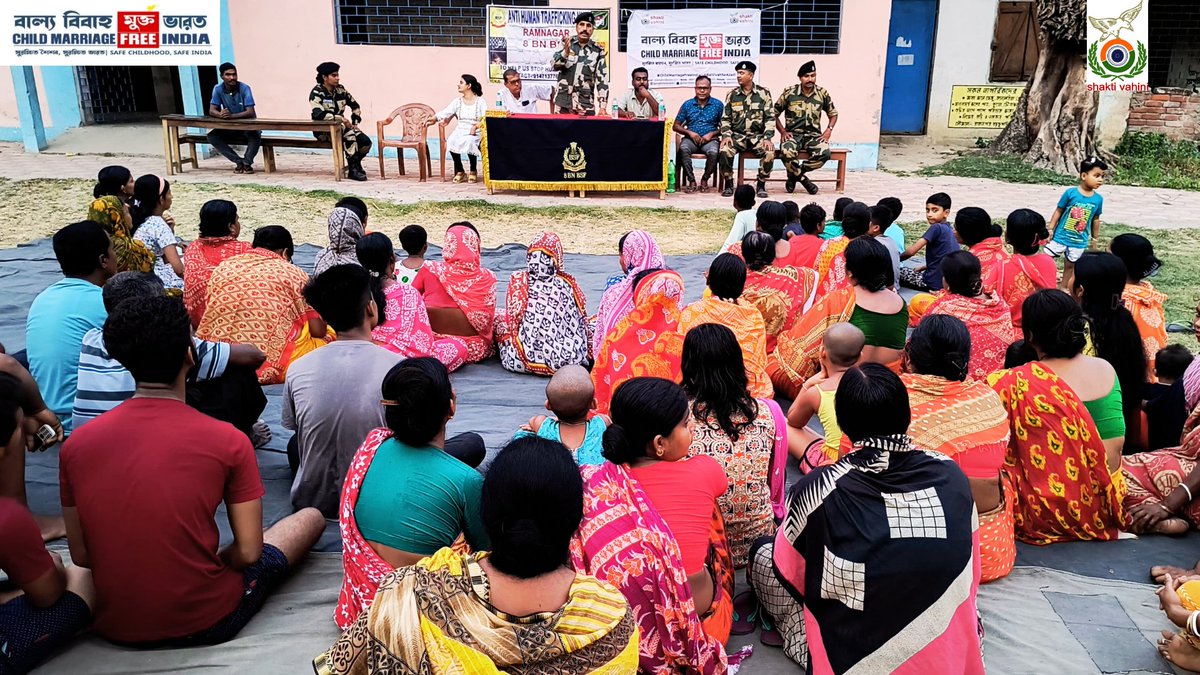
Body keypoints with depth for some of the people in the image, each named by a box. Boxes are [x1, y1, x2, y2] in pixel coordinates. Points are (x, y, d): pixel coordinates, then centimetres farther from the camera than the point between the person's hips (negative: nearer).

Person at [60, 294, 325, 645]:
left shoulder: (75, 445, -7)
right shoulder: (227, 441, -18)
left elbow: (81, 556, 0)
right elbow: (248, 553, -13)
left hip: (113, 626, 6)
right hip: (205, 624, -6)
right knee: (310, 517, 14)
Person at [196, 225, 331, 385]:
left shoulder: (222, 268, 10)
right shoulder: (293, 274, -2)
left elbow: (204, 325, 15)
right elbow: (318, 331, -2)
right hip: (273, 367, -6)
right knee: (327, 334, 17)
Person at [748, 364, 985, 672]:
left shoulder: (816, 491, -24)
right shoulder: (951, 477, -15)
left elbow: (788, 574, -5)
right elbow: (969, 576, 3)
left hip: (851, 659, -3)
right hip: (951, 655, 4)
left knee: (763, 554, 12)